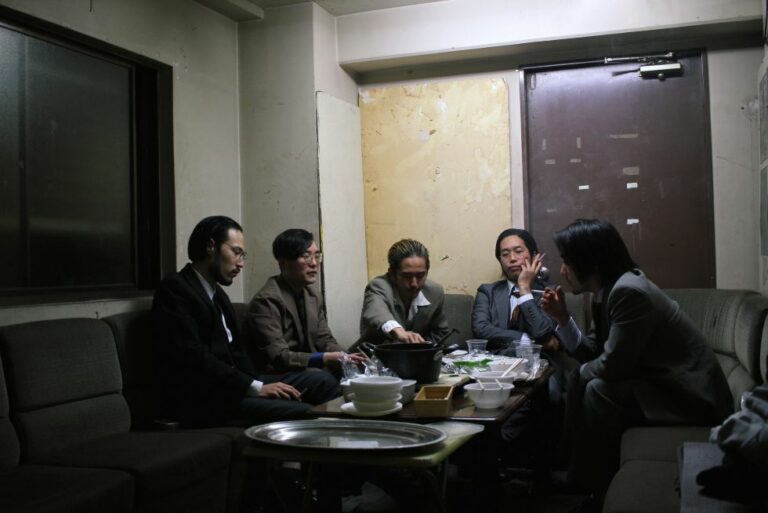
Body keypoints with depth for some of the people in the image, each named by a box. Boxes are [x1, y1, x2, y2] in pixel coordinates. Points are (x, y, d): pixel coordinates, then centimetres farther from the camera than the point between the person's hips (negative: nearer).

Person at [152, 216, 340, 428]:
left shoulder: (217, 294, 20)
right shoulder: (174, 289, -7)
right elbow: (194, 358, -17)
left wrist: (261, 386, -4)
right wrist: (256, 388, -18)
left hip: (230, 386, 9)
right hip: (200, 400, -9)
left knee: (322, 382, -2)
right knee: (301, 414, -25)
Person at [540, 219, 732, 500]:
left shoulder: (628, 291, -25)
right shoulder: (608, 290, 4)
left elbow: (612, 365, -25)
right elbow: (593, 353, 7)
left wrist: (580, 373, -5)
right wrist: (562, 318, -3)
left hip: (691, 395, -10)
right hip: (659, 382, 10)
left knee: (597, 391, -24)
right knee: (580, 384, 6)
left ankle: (594, 487, -5)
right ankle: (579, 477, 15)